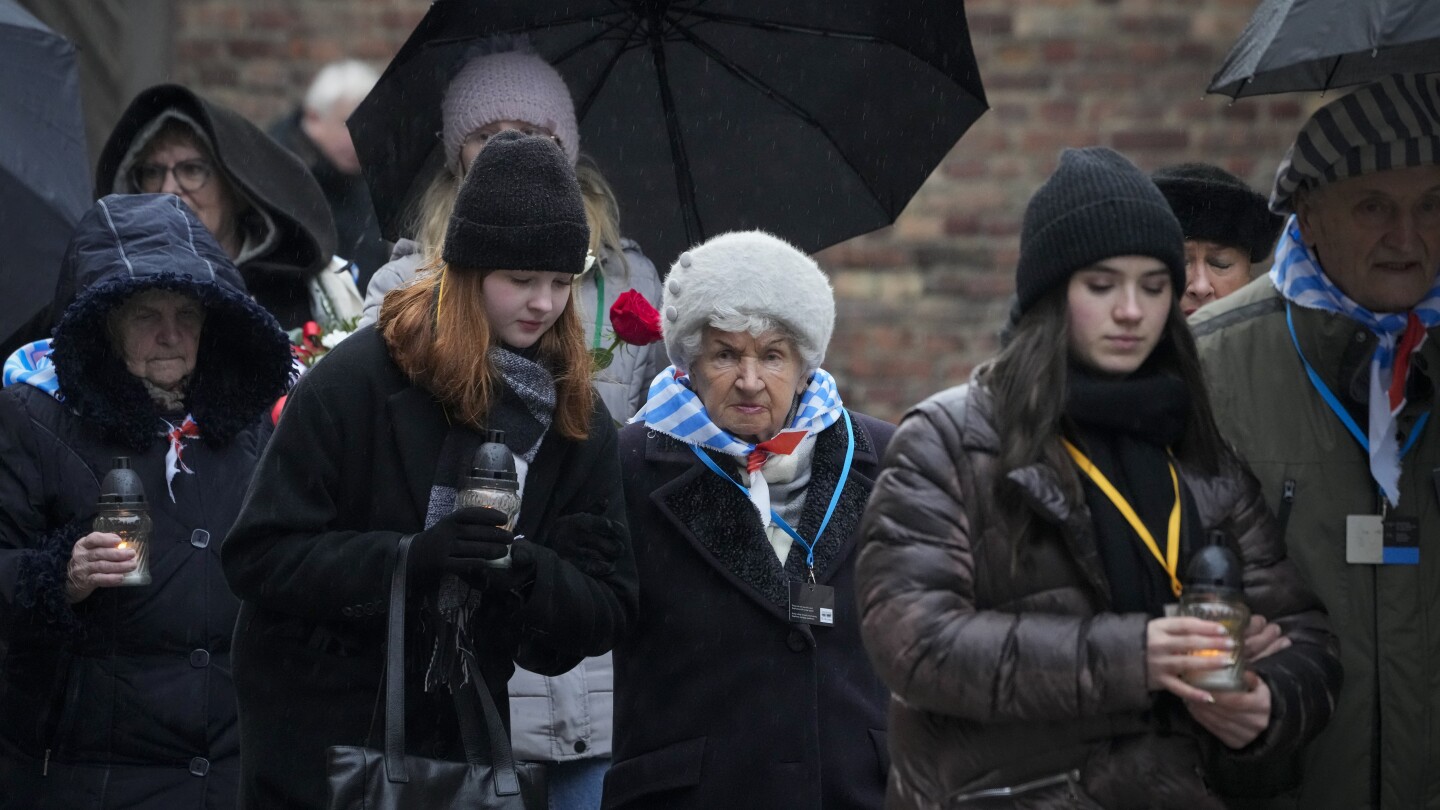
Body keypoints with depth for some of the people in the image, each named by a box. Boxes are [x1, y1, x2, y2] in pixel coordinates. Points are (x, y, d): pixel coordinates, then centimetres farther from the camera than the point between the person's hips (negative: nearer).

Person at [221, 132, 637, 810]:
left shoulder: (578, 423, 1)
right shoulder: (354, 380, -13)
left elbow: (608, 613, 0)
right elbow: (258, 555, -15)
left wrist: (531, 575, -23)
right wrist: (408, 558, -29)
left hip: (463, 738, 4)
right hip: (321, 729, -4)